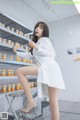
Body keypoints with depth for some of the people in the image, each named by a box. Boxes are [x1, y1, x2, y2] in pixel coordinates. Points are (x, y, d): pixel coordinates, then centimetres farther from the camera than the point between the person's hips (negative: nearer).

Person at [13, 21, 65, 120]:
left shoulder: (44, 39, 8)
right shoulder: (37, 42, 34)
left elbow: (52, 54, -7)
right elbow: (29, 55, 31)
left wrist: (36, 47, -10)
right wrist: (16, 52, 29)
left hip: (49, 67, -8)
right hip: (43, 68, 8)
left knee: (19, 71, -17)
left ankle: (30, 101, -13)